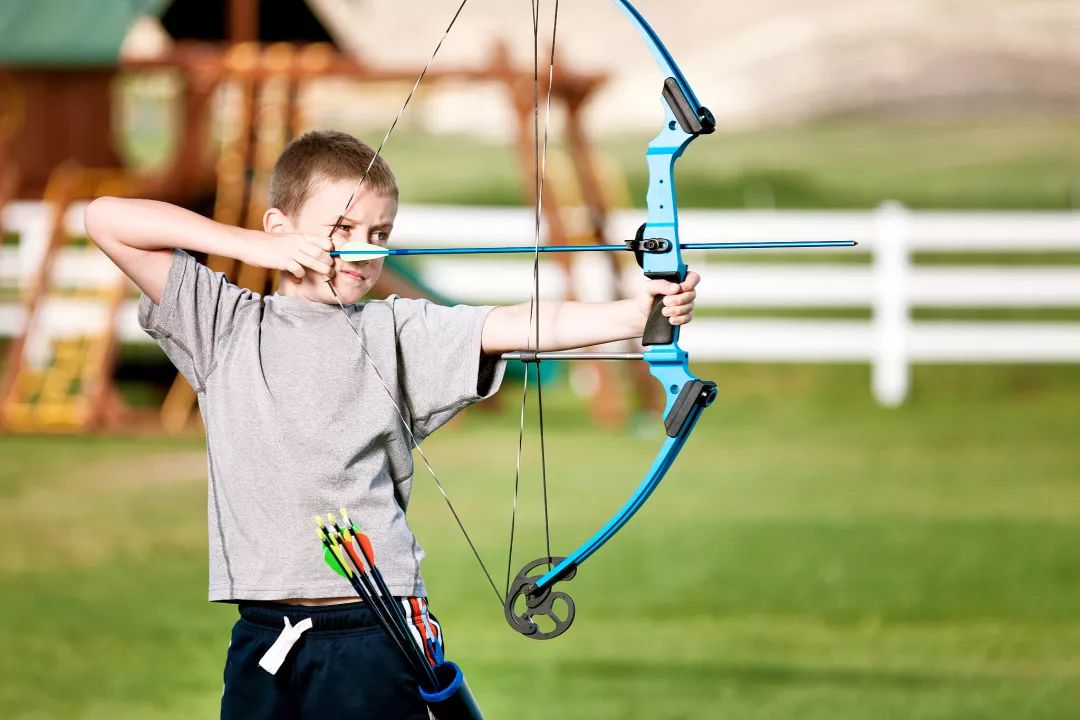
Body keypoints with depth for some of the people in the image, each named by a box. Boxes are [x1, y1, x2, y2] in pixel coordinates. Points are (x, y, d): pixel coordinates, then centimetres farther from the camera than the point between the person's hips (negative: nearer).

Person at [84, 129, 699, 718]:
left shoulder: (396, 331, 6)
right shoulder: (226, 325, 9)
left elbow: (522, 325, -7)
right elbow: (107, 219, 5)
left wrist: (637, 312, -23)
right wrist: (251, 247, -1)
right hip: (263, 635, 2)